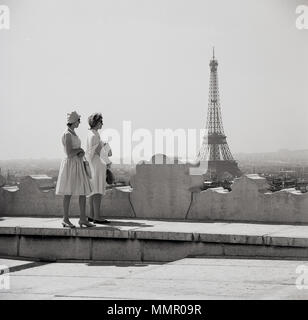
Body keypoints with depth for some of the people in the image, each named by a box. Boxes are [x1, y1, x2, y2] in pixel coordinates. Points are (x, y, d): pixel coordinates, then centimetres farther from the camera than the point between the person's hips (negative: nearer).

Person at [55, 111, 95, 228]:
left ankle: (83, 219, 7)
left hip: (79, 166, 9)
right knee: (68, 194, -2)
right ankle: (65, 219, 6)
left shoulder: (73, 134, 15)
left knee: (83, 192, 5)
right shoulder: (67, 135, -15)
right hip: (70, 165, -9)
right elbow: (69, 153, -22)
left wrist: (81, 153, -9)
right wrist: (80, 150, -5)